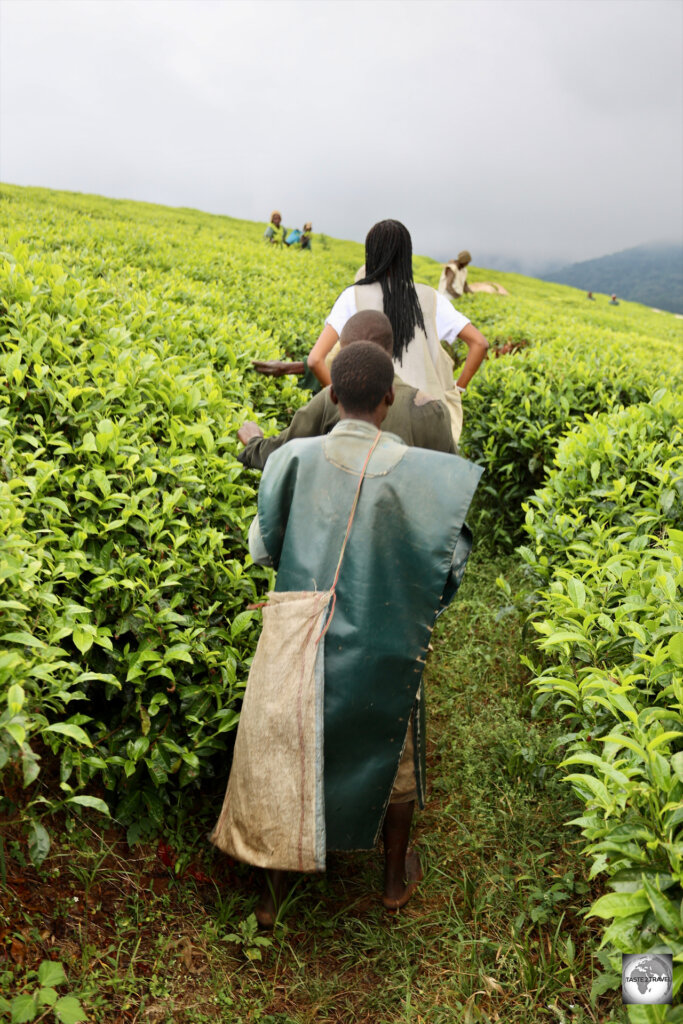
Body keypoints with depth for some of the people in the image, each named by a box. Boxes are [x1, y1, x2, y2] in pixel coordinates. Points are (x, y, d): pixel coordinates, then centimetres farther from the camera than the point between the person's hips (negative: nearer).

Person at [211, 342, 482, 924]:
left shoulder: (296, 459, -9)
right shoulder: (417, 472, -15)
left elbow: (263, 549, 1)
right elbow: (451, 560, -7)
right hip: (386, 646, -1)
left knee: (289, 753, 21)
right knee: (393, 754, 24)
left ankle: (274, 893, 36)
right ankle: (397, 877, 45)